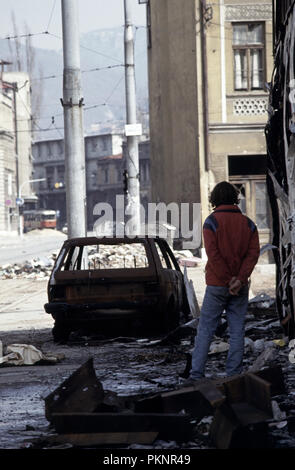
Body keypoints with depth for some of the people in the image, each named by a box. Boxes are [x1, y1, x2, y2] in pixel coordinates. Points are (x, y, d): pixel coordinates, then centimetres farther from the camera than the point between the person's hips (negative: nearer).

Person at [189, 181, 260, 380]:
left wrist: (229, 281, -11)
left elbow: (214, 254, -15)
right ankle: (234, 374, 6)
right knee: (237, 330, 7)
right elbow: (253, 253, -5)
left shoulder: (212, 222, -7)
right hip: (241, 288, 3)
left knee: (206, 328, 2)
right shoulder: (248, 223, 5)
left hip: (217, 284, -3)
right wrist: (239, 279, -13)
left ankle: (197, 374, -1)